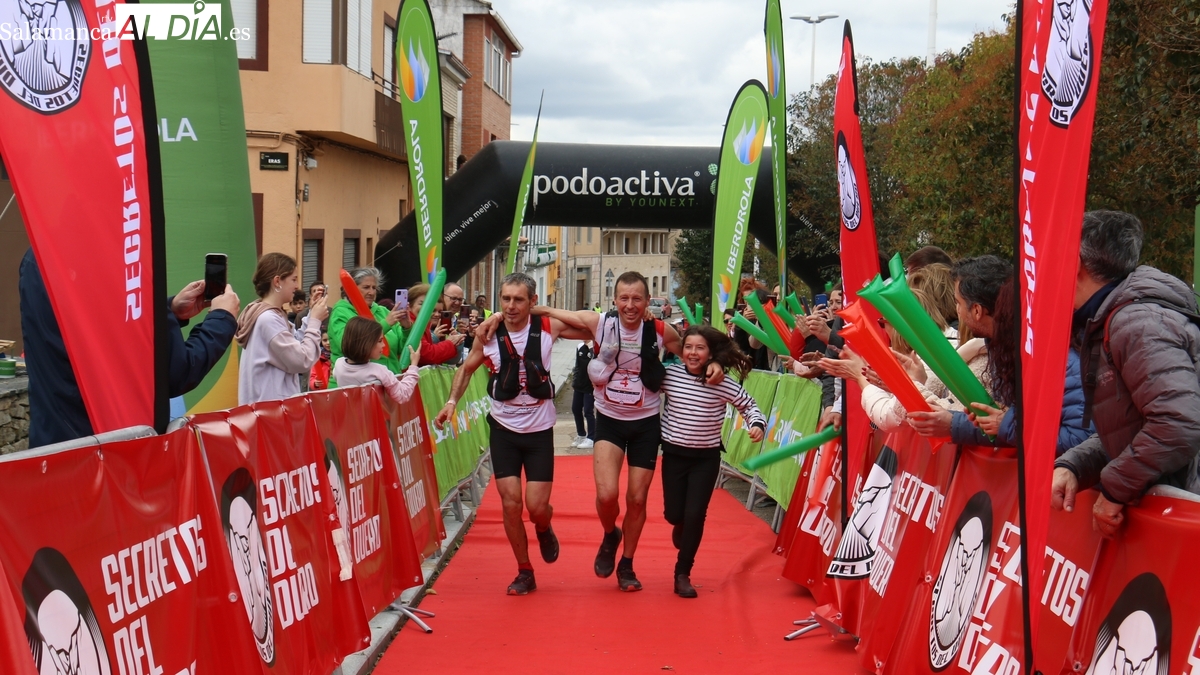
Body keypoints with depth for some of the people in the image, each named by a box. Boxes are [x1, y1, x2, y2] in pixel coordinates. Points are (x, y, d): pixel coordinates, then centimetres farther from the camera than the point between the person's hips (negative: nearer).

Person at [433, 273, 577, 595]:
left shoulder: (548, 327, -10)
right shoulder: (488, 334, -7)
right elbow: (466, 368, 8)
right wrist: (452, 402, -2)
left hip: (540, 429, -1)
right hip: (504, 428, 1)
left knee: (536, 505, -5)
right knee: (510, 503, -3)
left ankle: (544, 530, 33)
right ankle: (524, 572, 15)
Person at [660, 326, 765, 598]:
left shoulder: (724, 384, -11)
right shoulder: (669, 375, -7)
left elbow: (749, 405, 1)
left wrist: (757, 424, -17)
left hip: (706, 458, -1)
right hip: (674, 454, 2)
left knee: (695, 515, -6)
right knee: (673, 513, 3)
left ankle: (683, 574, 9)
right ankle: (681, 530, 42)